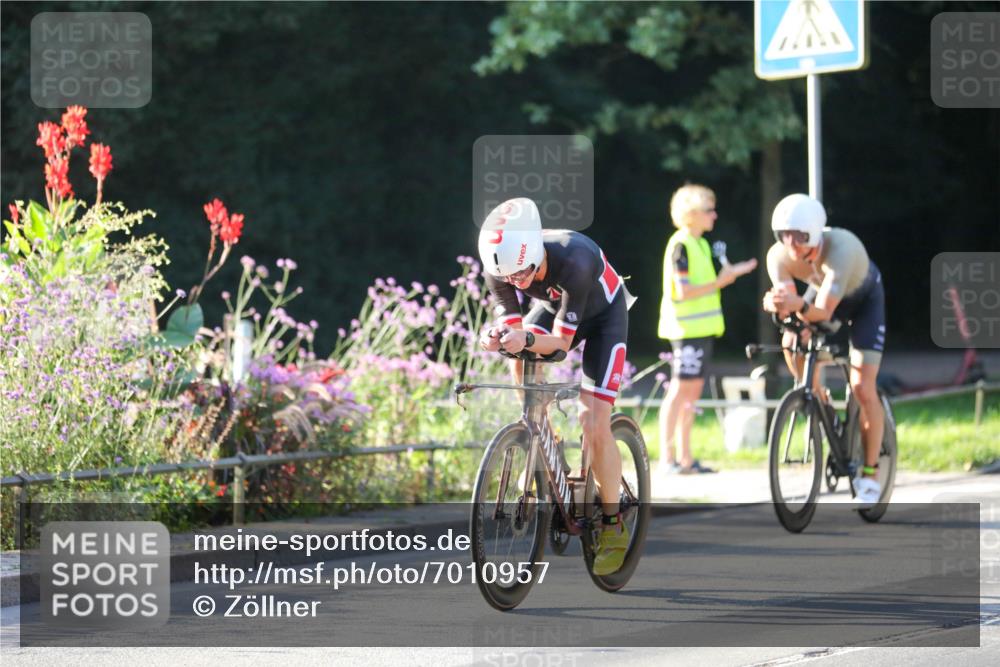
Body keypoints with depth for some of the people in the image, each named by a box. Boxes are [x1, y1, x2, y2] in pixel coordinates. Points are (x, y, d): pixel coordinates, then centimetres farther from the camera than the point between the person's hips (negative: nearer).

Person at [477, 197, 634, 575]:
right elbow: (511, 323, -23)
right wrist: (498, 339, -46)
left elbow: (561, 342, -36)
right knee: (522, 362, -21)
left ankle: (613, 526, 0)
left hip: (603, 316, -6)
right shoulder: (501, 268, -29)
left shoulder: (575, 261, -42)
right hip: (553, 307, 6)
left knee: (594, 424, -15)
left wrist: (528, 339, -57)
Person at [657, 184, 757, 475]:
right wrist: (720, 282, -18)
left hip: (701, 328, 9)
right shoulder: (681, 245, -13)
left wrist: (730, 273, 9)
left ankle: (686, 458, 11)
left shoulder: (700, 244, 17)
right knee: (680, 390, -9)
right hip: (686, 327, -9)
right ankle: (666, 457, -8)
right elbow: (683, 291, -19)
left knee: (692, 391, 9)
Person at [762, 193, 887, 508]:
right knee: (791, 340, -25)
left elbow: (823, 311, -48)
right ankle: (818, 400, 3)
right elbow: (788, 307, -31)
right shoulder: (779, 256, -29)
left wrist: (799, 305, -69)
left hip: (864, 297, -4)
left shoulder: (840, 246, -43)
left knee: (863, 389, -14)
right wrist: (775, 304, -55)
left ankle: (870, 475, 0)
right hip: (823, 291, 4)